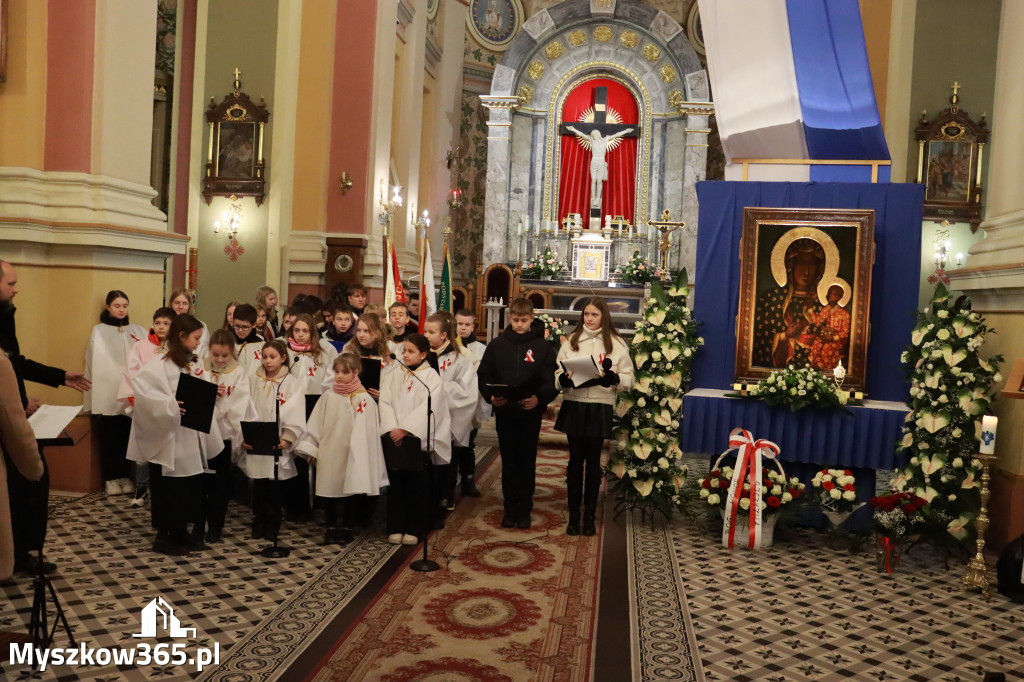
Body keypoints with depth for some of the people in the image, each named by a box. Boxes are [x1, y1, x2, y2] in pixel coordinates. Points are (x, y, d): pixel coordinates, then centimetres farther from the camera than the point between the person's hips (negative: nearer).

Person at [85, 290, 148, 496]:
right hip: (107, 394, -1)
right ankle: (112, 478, 8)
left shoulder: (137, 331, 12)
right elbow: (95, 363, 3)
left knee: (127, 437, 2)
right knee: (109, 437, 0)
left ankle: (125, 476, 12)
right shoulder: (99, 331, 9)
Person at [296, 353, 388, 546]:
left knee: (352, 491, 7)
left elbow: (366, 431, -9)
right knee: (328, 489, 9)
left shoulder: (364, 399, -9)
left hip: (353, 454, -3)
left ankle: (346, 528, 23)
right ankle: (331, 527, 25)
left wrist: (362, 455, -11)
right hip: (328, 453, 3)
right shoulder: (328, 396, 2)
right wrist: (310, 447, 5)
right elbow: (316, 423, 7)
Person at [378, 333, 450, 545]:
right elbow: (385, 403, 0)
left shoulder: (431, 376, -1)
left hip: (419, 439, -3)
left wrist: (405, 429, -18)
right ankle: (395, 528, 14)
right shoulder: (391, 377, 10)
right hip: (394, 439, 3)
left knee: (417, 485, 2)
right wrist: (392, 429, -15)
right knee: (396, 484, 5)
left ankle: (413, 529, 12)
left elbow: (428, 407, -11)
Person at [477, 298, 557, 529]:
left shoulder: (543, 346, -1)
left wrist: (539, 398, -22)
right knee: (509, 461, 8)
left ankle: (525, 508, 17)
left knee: (527, 461, 7)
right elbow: (484, 374, 5)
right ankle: (510, 507, 18)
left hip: (531, 413, -1)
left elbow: (553, 381, -5)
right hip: (504, 412, 2)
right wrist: (491, 396, -12)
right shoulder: (497, 344, 4)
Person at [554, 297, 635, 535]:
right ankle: (573, 514, 16)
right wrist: (565, 379, -16)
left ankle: (590, 515, 18)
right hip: (574, 406, 1)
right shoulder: (571, 341, 7)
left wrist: (611, 378, -18)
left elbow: (628, 379, 1)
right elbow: (558, 373, 5)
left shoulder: (617, 344, 3)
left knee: (593, 461, 7)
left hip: (600, 408, -1)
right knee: (575, 459, 6)